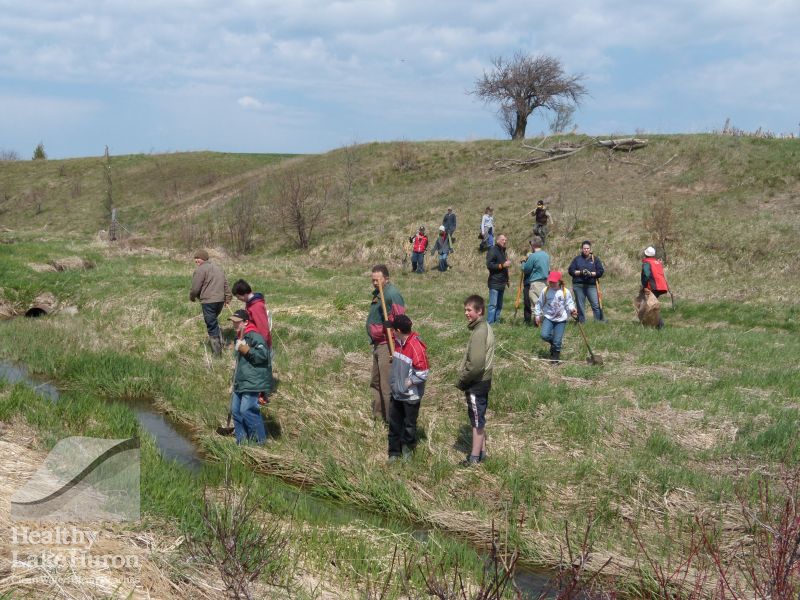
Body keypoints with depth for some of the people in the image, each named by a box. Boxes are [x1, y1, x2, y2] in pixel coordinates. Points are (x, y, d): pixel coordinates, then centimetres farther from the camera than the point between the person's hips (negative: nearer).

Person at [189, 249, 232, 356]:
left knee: (211, 325, -2)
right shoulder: (218, 268, 20)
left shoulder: (200, 270, -7)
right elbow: (226, 285, 20)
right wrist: (228, 298, 23)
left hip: (208, 301, -8)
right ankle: (220, 342, 21)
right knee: (214, 321, 27)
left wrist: (192, 298, 9)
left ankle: (217, 352, -1)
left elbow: (195, 288, -9)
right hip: (220, 300, 8)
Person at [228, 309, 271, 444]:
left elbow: (263, 354, -24)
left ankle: (260, 439, -3)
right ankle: (241, 438, 20)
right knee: (235, 410, 10)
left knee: (246, 410, -15)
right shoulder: (239, 337, 18)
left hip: (253, 382, -10)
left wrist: (247, 350, -29)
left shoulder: (254, 336, -14)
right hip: (240, 382, 10)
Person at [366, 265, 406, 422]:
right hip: (378, 344, 11)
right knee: (375, 383, 21)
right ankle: (377, 415, 34)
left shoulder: (392, 294, -19)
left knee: (387, 385, -5)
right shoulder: (377, 293, 11)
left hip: (387, 346, -11)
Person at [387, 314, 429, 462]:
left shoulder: (417, 347, -23)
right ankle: (394, 452, 25)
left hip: (411, 395, -7)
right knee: (394, 423, 14)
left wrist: (409, 382, -16)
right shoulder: (398, 342, 2)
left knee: (409, 424, 9)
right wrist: (394, 381, 10)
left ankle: (408, 448, 29)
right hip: (397, 392, 7)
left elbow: (423, 374, -20)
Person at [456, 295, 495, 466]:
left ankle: (474, 457, 13)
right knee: (479, 419, 19)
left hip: (476, 383, -9)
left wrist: (461, 380, -13)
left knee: (477, 420, 2)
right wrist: (463, 378, 14)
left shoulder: (479, 332, -23)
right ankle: (481, 451, 29)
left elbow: (475, 364, -26)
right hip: (482, 381, 9)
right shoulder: (485, 327, 7)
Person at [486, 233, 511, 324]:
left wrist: (507, 280, 24)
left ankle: (496, 322, 16)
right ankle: (490, 323, -9)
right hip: (494, 283, -9)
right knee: (493, 305, -11)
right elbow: (489, 265, -18)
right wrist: (503, 265, -21)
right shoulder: (493, 250, -8)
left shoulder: (503, 251, 19)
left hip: (502, 283, 9)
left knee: (499, 305, 10)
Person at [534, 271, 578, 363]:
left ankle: (555, 355, 21)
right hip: (548, 317, 1)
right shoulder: (545, 291, -1)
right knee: (544, 335, -19)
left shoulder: (565, 292, -5)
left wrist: (572, 309, -21)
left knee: (557, 341, -4)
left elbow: (569, 303, 0)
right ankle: (553, 342, 16)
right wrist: (537, 315, 8)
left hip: (561, 319, -1)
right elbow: (540, 303, 9)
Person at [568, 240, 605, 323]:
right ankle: (581, 322, 10)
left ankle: (599, 322, -6)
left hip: (591, 286, -1)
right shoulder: (577, 259, 11)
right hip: (578, 286, 1)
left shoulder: (595, 259, 11)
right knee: (580, 306, 3)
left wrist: (591, 273, -13)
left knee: (596, 305, -9)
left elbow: (601, 271, 3)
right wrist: (580, 272, -11)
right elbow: (571, 270, 4)